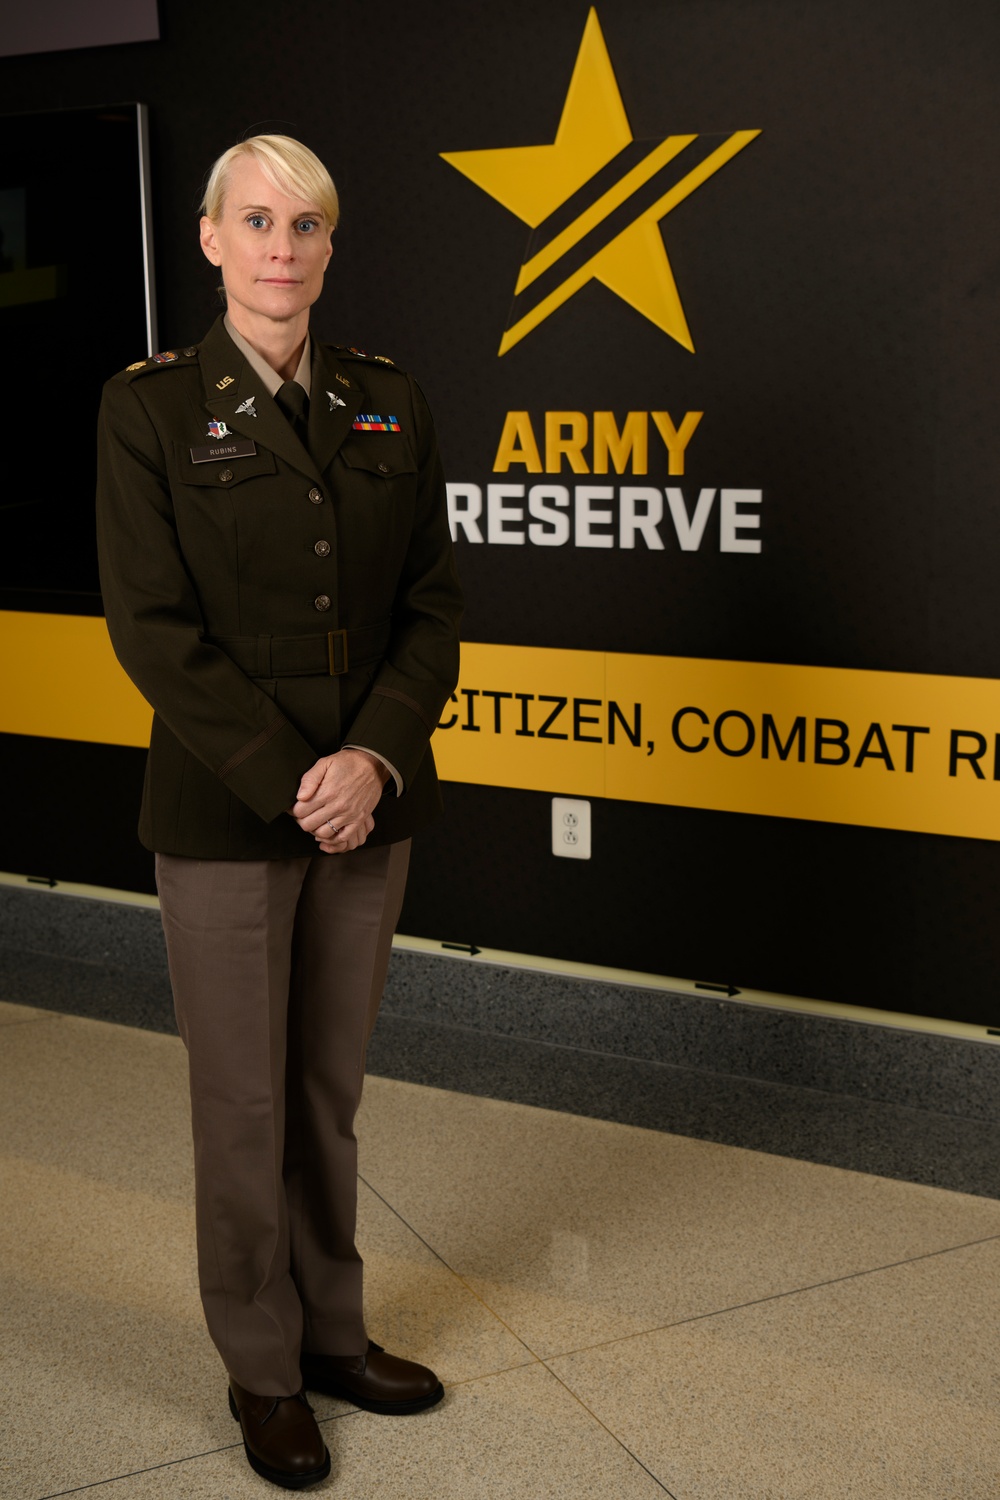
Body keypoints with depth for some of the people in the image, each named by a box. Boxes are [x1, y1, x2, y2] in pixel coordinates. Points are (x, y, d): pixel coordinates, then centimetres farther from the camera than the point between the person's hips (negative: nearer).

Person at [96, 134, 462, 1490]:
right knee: (244, 1101, 8)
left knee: (331, 1087, 16)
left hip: (369, 804, 4)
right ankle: (262, 1369, 28)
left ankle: (334, 1331, 34)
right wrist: (289, 783, -16)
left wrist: (372, 757, -11)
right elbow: (154, 628, -11)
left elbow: (434, 604, 4)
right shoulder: (150, 407, -5)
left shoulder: (389, 403, 6)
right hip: (224, 816, -3)